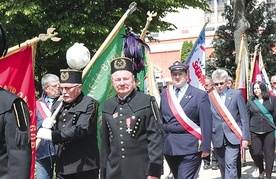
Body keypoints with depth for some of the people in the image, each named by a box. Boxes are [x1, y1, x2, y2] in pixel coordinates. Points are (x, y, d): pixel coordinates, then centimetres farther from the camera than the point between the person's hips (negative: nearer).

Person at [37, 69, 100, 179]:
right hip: (62, 166, 6)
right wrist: (46, 126, -9)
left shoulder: (89, 104, -7)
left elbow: (81, 129, -19)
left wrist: (52, 135, -21)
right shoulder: (58, 105, 14)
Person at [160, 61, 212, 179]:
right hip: (168, 146, 5)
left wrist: (205, 147, -10)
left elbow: (206, 123, -6)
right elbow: (160, 119, 10)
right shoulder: (164, 94, 10)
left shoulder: (200, 95, -3)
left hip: (190, 146, -4)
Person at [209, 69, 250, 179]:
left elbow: (244, 117, 1)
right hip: (218, 138, 2)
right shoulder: (209, 97, 2)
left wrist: (245, 137, -3)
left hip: (233, 136, -2)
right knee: (222, 166, 12)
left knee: (230, 164, -13)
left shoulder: (236, 94, 0)